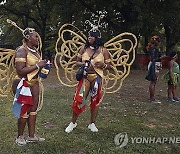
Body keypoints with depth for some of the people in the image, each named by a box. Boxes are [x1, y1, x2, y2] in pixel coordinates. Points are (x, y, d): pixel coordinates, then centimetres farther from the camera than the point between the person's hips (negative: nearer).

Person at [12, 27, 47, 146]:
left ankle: (31, 136, 24)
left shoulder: (35, 50, 9)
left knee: (33, 109, 12)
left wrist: (43, 65, 4)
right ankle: (20, 137, 18)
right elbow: (20, 71, -23)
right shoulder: (22, 50, -16)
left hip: (34, 83, 8)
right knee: (25, 111, 0)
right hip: (24, 84, -8)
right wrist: (37, 65, -21)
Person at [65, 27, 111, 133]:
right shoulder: (84, 49, 2)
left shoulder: (103, 51, -1)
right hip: (85, 77, 0)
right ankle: (73, 122, 15)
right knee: (79, 99, -3)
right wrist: (82, 64, -12)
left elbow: (109, 65, 4)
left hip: (97, 77, 0)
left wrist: (103, 65, -18)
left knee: (95, 100, 8)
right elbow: (77, 62, 9)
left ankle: (92, 124, 23)